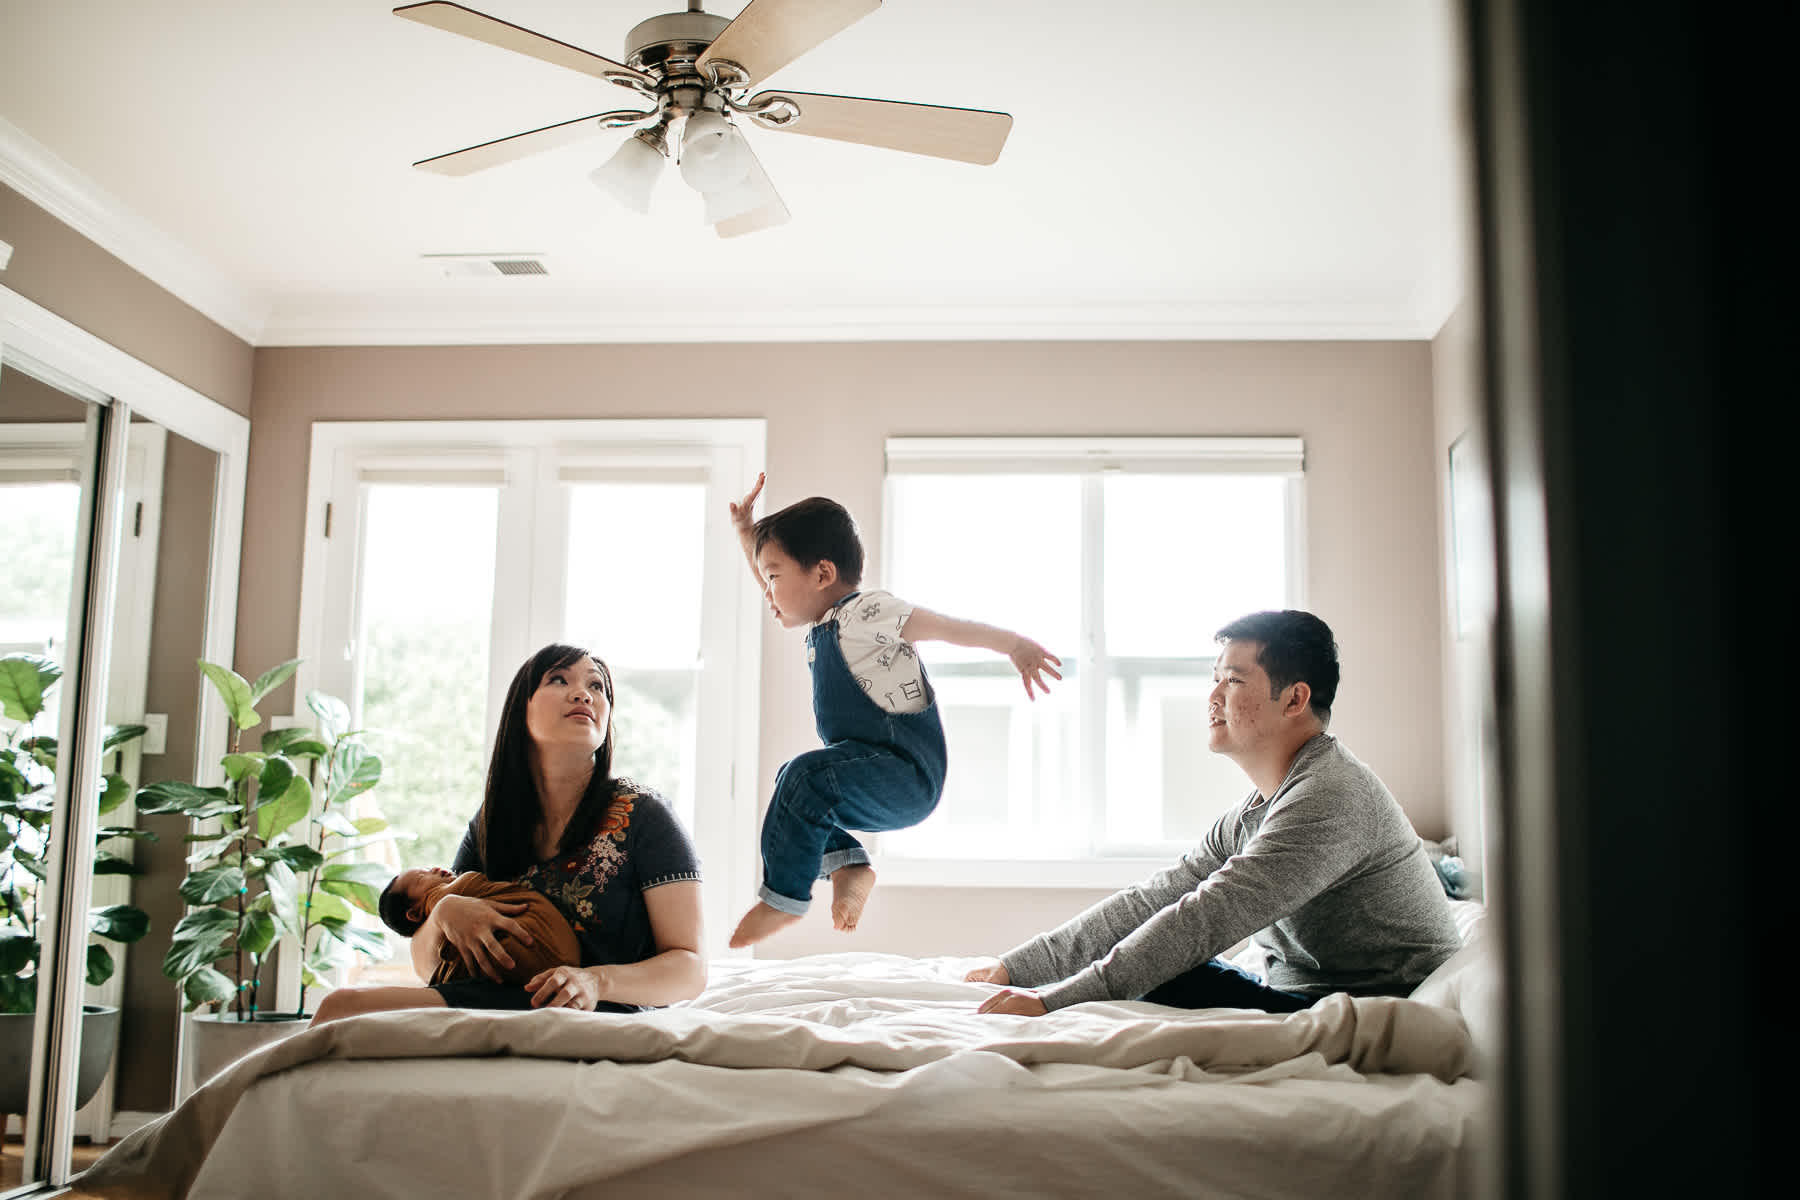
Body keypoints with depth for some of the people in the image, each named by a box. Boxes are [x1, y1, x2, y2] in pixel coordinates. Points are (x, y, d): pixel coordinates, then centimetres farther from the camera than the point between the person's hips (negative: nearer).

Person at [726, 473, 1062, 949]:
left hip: (908, 772, -10)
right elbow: (779, 598, 34)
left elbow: (944, 626, -15)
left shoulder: (864, 613, -11)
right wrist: (746, 535, 29)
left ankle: (784, 897, -15)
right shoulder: (824, 627, 17)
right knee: (793, 779, 21)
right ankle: (847, 863, 11)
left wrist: (1014, 644, -21)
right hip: (886, 781, 10)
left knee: (807, 776, -28)